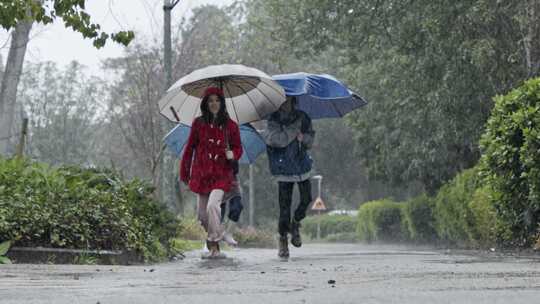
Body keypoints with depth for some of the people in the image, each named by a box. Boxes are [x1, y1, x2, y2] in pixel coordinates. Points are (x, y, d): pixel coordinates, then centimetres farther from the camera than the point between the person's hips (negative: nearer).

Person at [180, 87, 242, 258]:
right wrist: (184, 173, 12)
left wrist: (232, 154, -12)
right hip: (201, 173, 2)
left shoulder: (230, 126, 3)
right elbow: (190, 148, 11)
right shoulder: (198, 124, 5)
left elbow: (238, 148, 11)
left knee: (212, 205, -24)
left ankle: (214, 245, -12)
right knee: (202, 215, 5)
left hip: (221, 173, -2)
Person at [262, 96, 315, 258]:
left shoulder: (302, 117, 7)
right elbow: (280, 139, -22)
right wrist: (296, 127, -15)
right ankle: (283, 240, 8)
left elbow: (310, 140, 13)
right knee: (285, 205, -4)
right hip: (284, 169, -4)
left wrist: (303, 138, -9)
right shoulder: (274, 120, -6)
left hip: (302, 165, 4)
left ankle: (295, 224, 27)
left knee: (306, 199, -2)